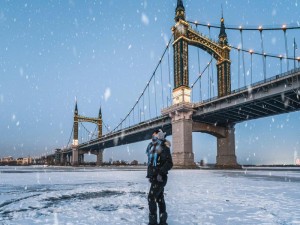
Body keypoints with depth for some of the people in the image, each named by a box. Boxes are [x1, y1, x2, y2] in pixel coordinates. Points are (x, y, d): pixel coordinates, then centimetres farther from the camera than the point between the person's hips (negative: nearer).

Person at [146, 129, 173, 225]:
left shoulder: (163, 148, -13)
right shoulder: (152, 147, 12)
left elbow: (169, 163, -21)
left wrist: (161, 172, -29)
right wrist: (150, 175, 18)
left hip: (160, 178, -8)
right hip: (154, 177, 8)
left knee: (151, 197, -12)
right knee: (159, 198, 13)